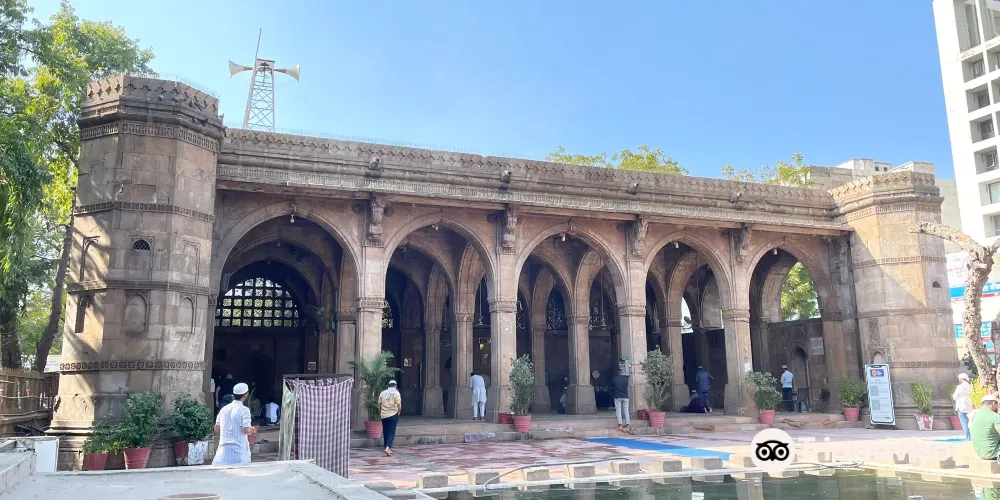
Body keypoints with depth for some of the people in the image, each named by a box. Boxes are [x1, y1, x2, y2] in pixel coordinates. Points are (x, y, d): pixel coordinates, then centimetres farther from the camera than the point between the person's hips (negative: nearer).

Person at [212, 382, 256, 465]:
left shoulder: (224, 409, 7)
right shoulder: (244, 410, -10)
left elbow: (217, 429, 12)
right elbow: (247, 430, -16)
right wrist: (252, 430, 5)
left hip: (224, 449, 5)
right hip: (239, 450, -5)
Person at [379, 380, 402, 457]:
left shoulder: (382, 393, 8)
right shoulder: (396, 393, -4)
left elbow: (379, 405, 7)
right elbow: (399, 405, -10)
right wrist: (399, 412, 6)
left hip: (384, 416, 4)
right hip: (393, 415, -4)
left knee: (385, 432, 14)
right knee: (391, 433, -5)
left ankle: (388, 448, 20)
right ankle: (387, 448, -22)